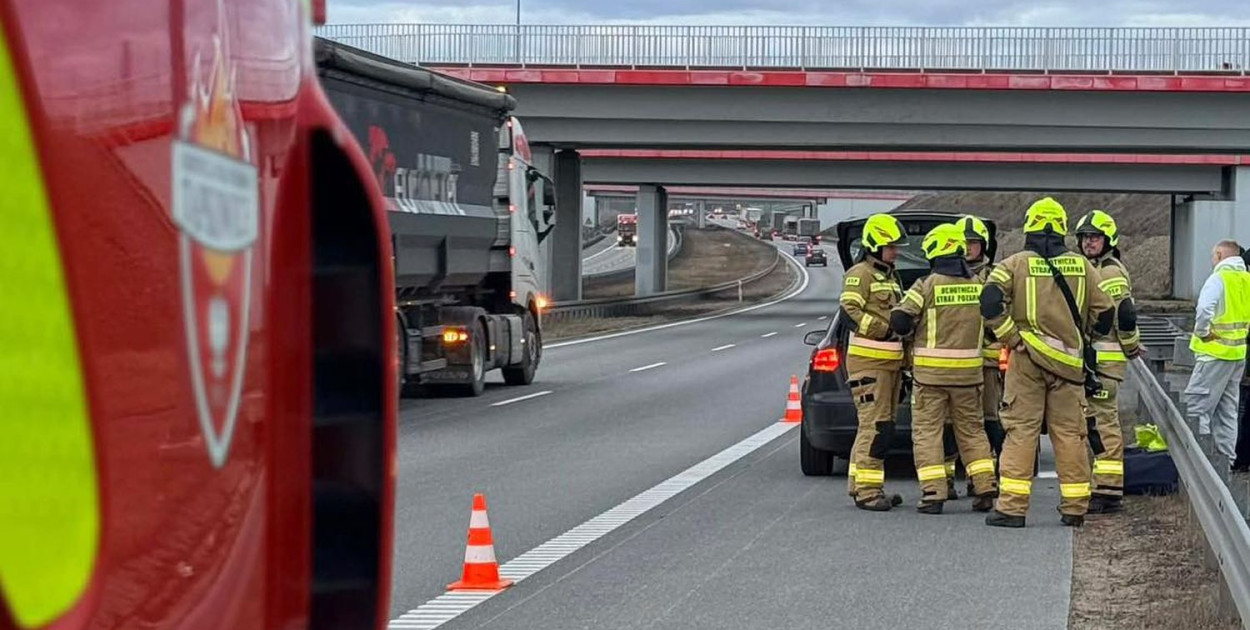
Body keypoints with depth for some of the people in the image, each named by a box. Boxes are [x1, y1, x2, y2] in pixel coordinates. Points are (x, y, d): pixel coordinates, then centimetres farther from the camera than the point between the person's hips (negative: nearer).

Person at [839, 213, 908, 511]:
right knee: (875, 425, -14)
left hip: (890, 360, 10)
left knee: (880, 425, 12)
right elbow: (850, 310, -20)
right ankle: (867, 490, -14)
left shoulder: (891, 276, 22)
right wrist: (886, 329, -24)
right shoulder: (860, 274, -8)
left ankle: (860, 485, 18)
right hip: (868, 360, -10)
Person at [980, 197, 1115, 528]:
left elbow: (991, 303, -15)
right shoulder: (1082, 266, 6)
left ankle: (1012, 507, -5)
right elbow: (1104, 312, 8)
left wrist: (1010, 337, -7)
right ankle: (1075, 508, 11)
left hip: (1027, 359, -2)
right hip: (1068, 360, 2)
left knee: (1021, 430, -1)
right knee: (1069, 433, 7)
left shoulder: (1015, 264, -1)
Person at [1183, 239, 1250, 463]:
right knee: (1227, 409, 15)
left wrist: (1202, 332, -14)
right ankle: (1226, 457, 20)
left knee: (1196, 404, -6)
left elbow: (1204, 310, -29)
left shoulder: (1218, 279, -14)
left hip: (1216, 352, -8)